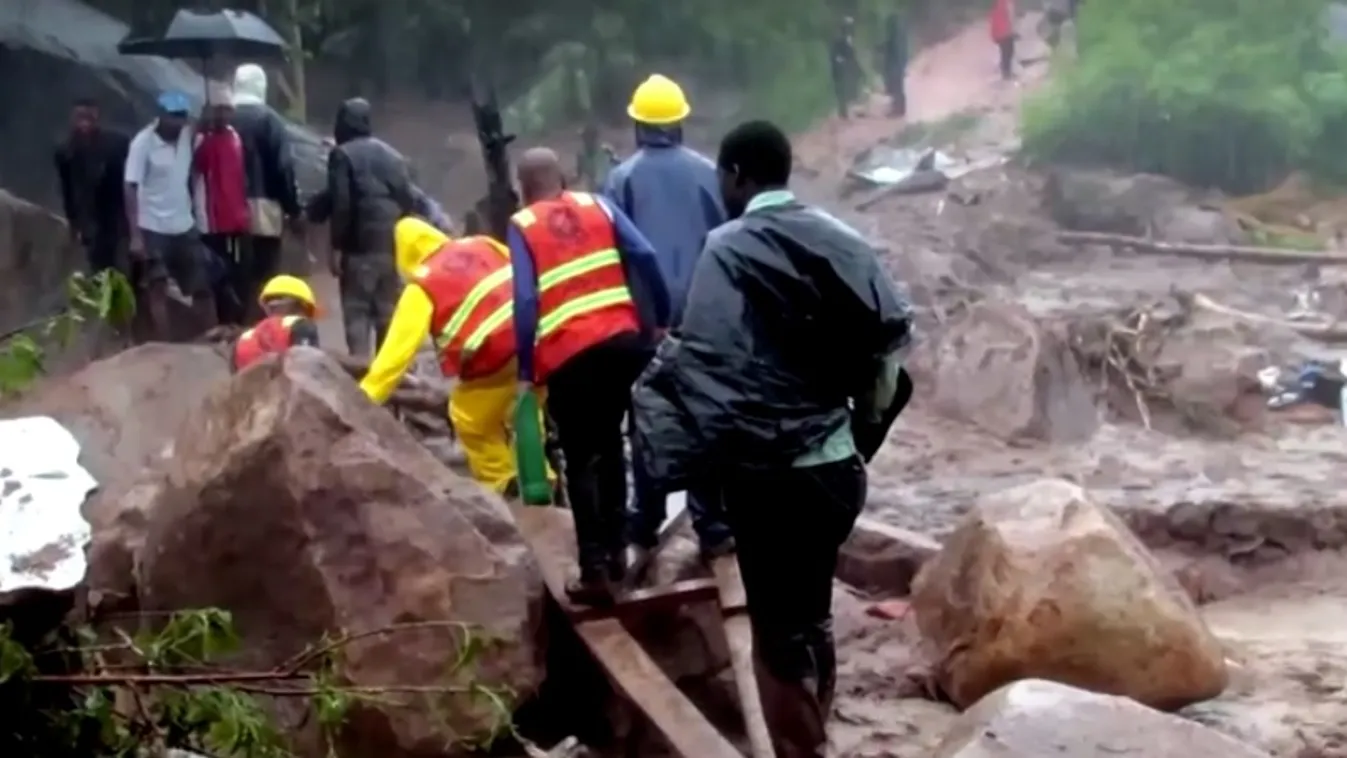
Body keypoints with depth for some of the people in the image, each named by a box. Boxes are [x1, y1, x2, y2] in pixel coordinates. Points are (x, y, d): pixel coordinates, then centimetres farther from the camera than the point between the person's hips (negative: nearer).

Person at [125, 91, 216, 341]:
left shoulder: (188, 135, 0)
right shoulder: (143, 143, -13)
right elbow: (131, 189, -15)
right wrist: (135, 236, -19)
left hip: (185, 227, 5)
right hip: (153, 229, -5)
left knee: (202, 289, 7)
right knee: (157, 291, 1)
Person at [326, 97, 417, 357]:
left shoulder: (342, 154, -3)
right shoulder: (393, 155, 16)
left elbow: (341, 204, -11)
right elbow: (408, 201, 14)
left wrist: (336, 246, -9)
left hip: (360, 245, -6)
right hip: (392, 244, 6)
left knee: (357, 311, -5)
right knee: (389, 311, 11)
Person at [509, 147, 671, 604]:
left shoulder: (522, 227, 3)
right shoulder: (596, 205, 12)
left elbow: (525, 301, -6)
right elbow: (645, 257, 1)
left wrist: (526, 371, -1)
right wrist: (660, 320, 7)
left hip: (569, 355, -4)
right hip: (624, 340, 4)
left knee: (580, 461, 6)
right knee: (609, 442, 22)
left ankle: (595, 571, 2)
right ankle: (617, 550, 25)